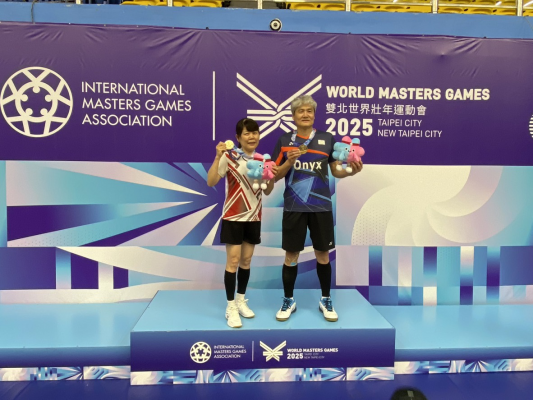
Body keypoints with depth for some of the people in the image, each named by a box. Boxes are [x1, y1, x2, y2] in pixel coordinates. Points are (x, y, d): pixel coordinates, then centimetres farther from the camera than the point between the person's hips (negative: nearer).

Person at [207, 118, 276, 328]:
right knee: (233, 261, -3)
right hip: (233, 216, -5)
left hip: (253, 217, 5)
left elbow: (267, 191, 10)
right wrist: (218, 157, -26)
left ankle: (241, 301, 28)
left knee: (246, 261, 12)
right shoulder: (230, 156, -11)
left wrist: (272, 178, -9)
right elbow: (211, 182, -19)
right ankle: (231, 307, 10)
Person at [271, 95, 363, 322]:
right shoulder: (284, 140, 3)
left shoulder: (327, 139, 4)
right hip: (294, 207, 0)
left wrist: (351, 171, -14)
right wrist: (289, 161, -16)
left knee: (322, 254, 10)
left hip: (321, 207, 1)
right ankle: (288, 301, 23)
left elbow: (335, 171, 6)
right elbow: (276, 176, 2)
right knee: (291, 255, 6)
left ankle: (326, 301, 27)